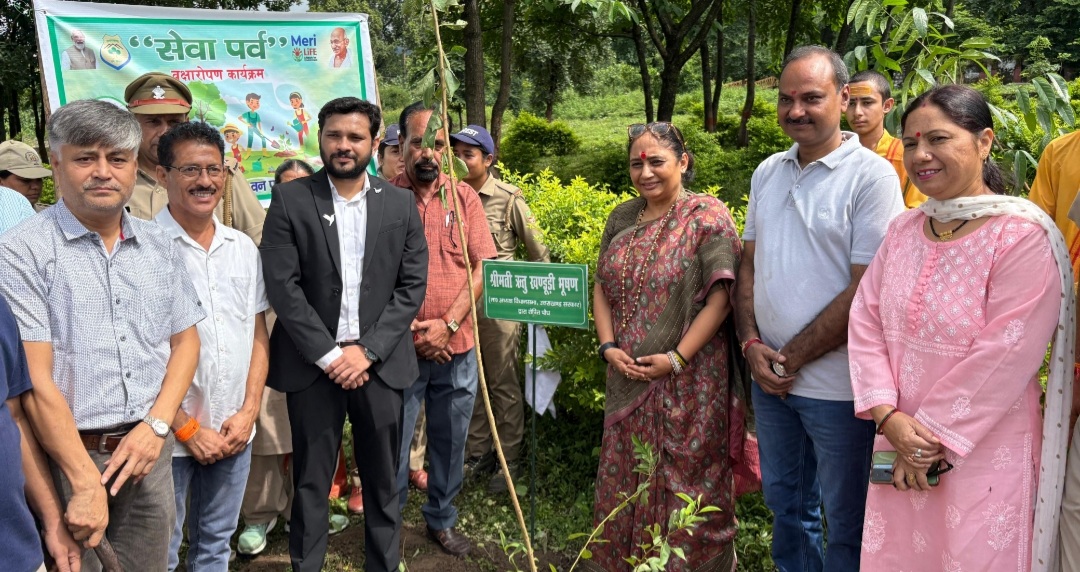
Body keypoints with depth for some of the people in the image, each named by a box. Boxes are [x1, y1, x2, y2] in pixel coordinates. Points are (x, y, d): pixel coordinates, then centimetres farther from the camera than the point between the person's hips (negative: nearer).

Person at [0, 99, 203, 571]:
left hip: (149, 450, 5)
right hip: (68, 453, -4)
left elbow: (185, 340, 11)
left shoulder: (158, 246, 8)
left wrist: (156, 425, -4)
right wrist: (85, 479, -16)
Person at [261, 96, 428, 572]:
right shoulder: (290, 199, -1)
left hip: (379, 363, 2)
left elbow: (413, 286, 1)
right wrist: (329, 354, -12)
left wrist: (367, 350, -9)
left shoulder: (401, 204, 5)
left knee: (383, 481, 12)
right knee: (311, 483, 9)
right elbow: (282, 286, -7)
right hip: (313, 364, -1)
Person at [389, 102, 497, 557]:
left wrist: (448, 324, -11)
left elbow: (482, 267, 0)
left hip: (457, 348, 3)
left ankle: (442, 520, 34)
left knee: (450, 441, 15)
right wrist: (411, 330, -12)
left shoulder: (464, 198, 3)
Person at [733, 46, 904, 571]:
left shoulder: (872, 176, -12)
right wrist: (752, 343, -3)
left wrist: (793, 358, -13)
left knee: (846, 524, 10)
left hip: (838, 386, -6)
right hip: (769, 379, 6)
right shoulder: (767, 173, 8)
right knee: (785, 506, 21)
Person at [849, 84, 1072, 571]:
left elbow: (1005, 356, -18)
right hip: (900, 445, 5)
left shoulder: (1024, 236, -14)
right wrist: (888, 415, -11)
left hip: (983, 454, -5)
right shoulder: (903, 229, 5)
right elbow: (865, 320, 1)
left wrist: (934, 438, -14)